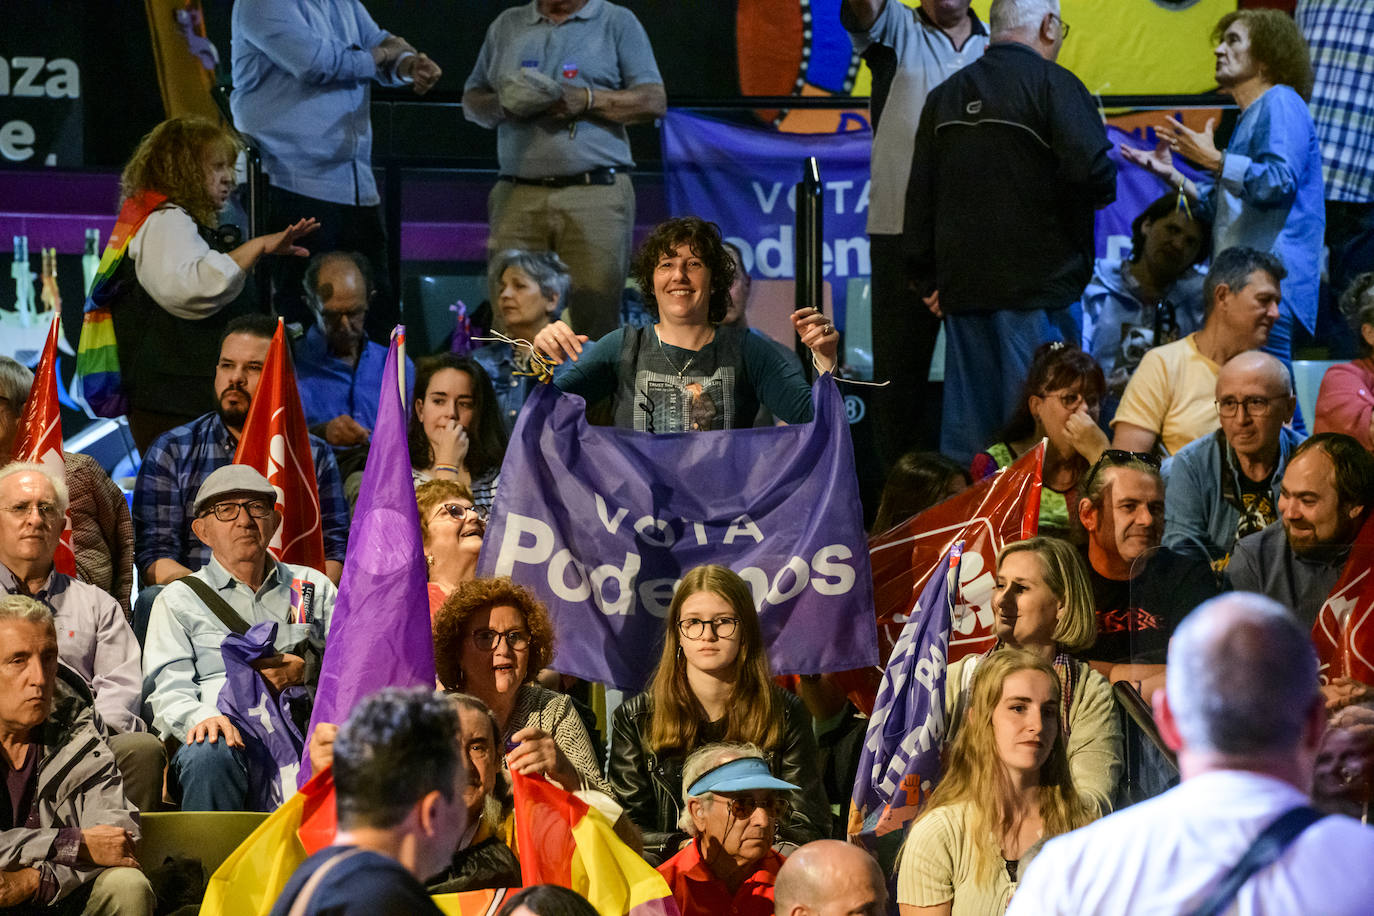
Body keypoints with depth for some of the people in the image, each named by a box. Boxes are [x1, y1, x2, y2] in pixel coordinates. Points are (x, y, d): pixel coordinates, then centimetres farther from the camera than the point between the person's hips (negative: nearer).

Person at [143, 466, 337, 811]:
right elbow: (168, 691, 4)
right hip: (232, 735, -1)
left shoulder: (313, 587, 27)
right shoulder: (179, 599, 19)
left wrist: (305, 671, -5)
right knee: (208, 755, -39)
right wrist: (202, 717, -19)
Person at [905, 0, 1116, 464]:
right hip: (1037, 285, -6)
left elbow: (920, 197, 16)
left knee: (966, 426, 9)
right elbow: (1093, 173, -19)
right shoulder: (1052, 85, -8)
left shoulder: (944, 96, 14)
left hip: (962, 287, 6)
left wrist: (929, 280, 21)